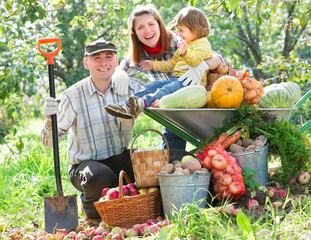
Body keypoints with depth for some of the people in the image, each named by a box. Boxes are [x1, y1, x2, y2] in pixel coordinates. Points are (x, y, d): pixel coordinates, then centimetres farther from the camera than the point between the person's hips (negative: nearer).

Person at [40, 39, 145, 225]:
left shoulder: (131, 88, -2)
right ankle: (92, 211, -1)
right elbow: (49, 141, -14)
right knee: (99, 176, -36)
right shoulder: (73, 96, -10)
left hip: (121, 159, 3)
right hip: (85, 164, -3)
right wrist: (50, 120, -35)